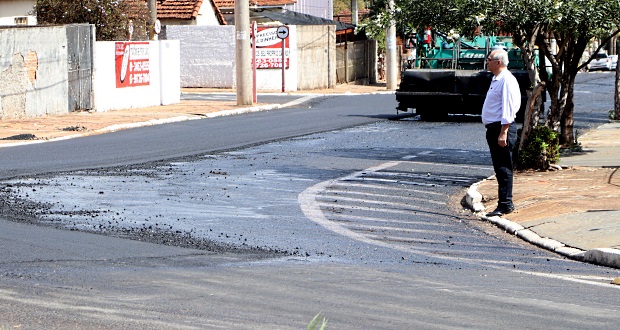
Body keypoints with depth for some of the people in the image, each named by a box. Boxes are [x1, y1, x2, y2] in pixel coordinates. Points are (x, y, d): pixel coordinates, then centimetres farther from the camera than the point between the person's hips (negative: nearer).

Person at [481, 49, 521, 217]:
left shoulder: (507, 80, -15)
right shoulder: (496, 80, 18)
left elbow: (508, 108, -21)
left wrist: (503, 132, -25)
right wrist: (495, 131, 19)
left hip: (502, 128, -11)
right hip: (493, 128, 11)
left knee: (503, 168, -8)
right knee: (499, 168, 14)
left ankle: (505, 205, -6)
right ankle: (505, 203, 20)